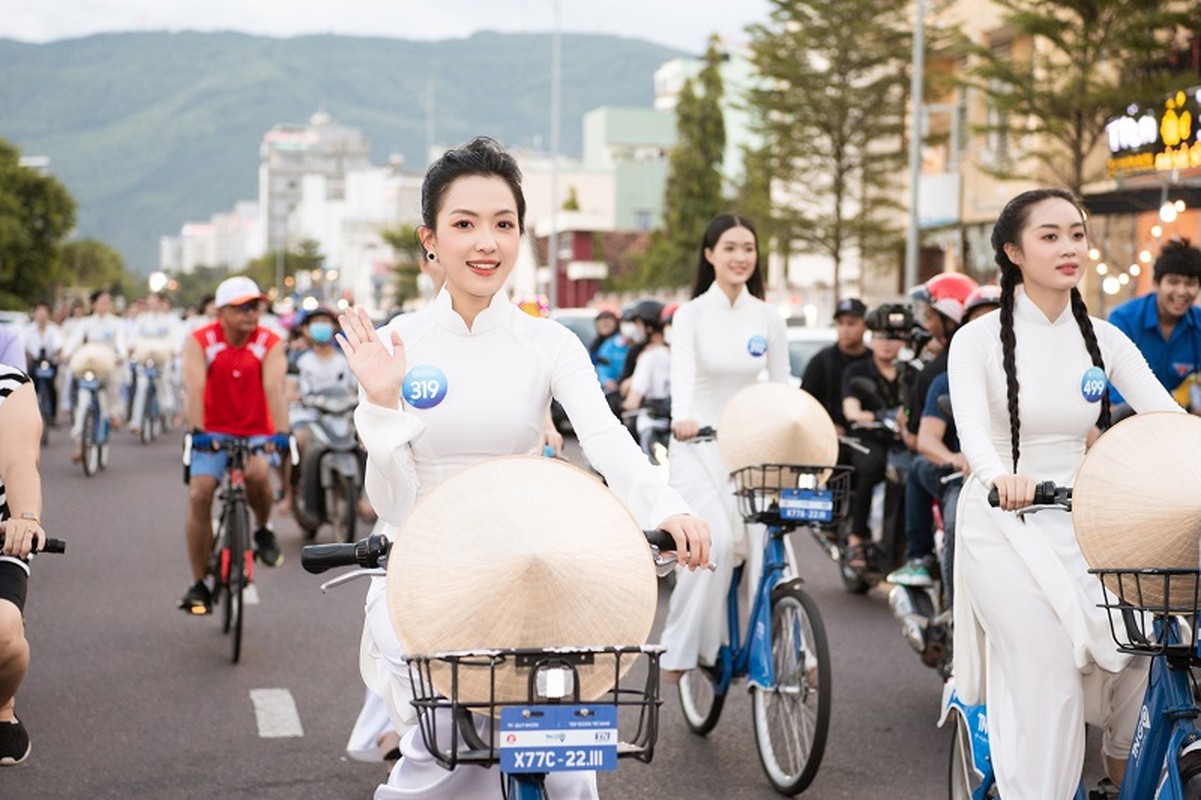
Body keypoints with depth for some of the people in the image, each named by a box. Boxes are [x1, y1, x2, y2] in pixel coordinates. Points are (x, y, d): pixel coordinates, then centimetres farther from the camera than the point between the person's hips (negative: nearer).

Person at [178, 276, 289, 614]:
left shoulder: (270, 344, -9)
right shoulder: (199, 342, -10)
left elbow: (274, 388, -22)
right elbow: (194, 387, -21)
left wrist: (282, 431, -35)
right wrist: (197, 430, -34)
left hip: (256, 433, 0)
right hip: (213, 432, 0)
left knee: (258, 473, -32)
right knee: (199, 495, -15)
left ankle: (263, 530, 0)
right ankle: (199, 584, -3)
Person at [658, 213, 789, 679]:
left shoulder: (769, 319, 5)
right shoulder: (690, 314, -5)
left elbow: (782, 385, 7)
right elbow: (682, 374, -22)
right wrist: (683, 418, -42)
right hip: (698, 443, -3)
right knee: (716, 541, -21)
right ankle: (681, 649, -8)